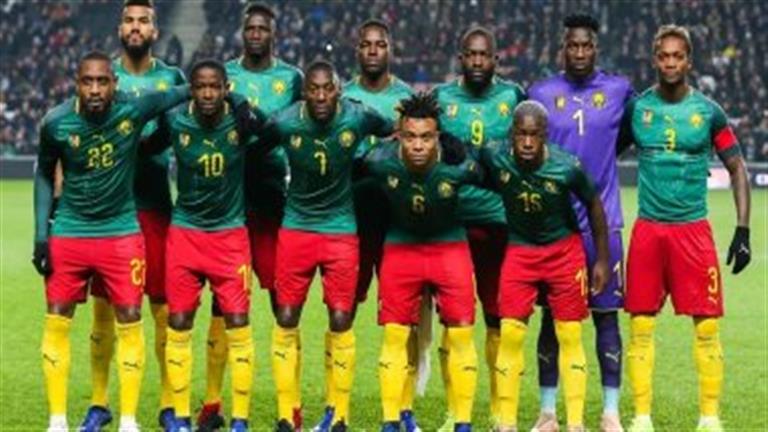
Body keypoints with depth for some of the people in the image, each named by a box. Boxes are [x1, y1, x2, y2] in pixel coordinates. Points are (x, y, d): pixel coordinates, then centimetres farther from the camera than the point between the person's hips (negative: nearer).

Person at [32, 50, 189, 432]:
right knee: (56, 322, 1)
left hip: (121, 232, 0)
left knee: (130, 323, 0)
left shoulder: (134, 109, -15)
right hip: (69, 233, 1)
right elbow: (44, 175, 4)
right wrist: (41, 235, 1)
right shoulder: (56, 123, -12)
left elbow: (176, 94, 6)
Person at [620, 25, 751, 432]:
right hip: (647, 229, 1)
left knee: (706, 327, -3)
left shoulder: (708, 112, 1)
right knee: (640, 326, 1)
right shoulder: (636, 108, 4)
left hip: (693, 230, -1)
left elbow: (737, 169, 6)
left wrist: (742, 231, -2)